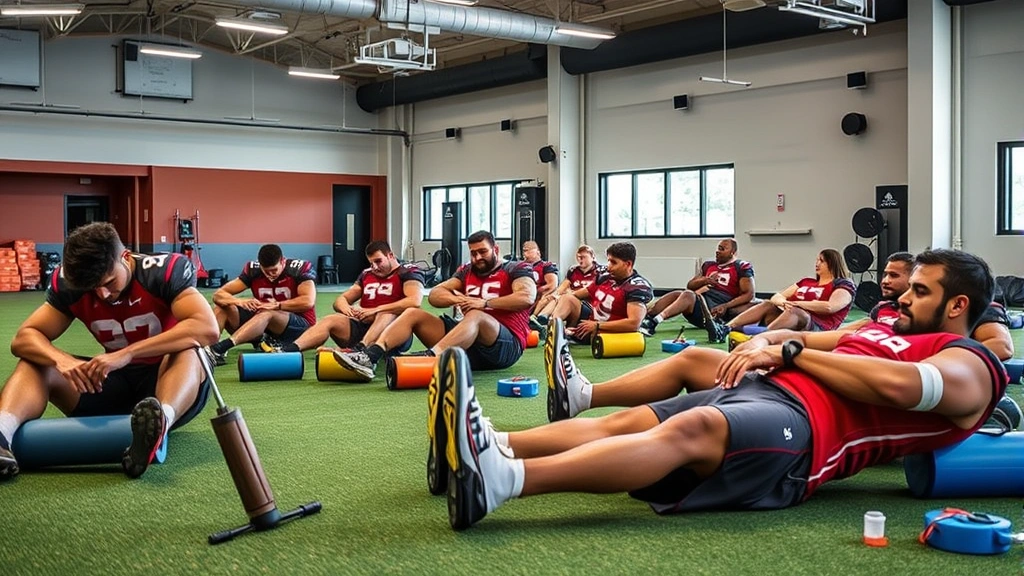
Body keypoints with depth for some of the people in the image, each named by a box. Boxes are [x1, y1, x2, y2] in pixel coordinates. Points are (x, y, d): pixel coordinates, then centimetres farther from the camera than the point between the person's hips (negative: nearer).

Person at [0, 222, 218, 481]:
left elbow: (208, 328, -34)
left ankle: (160, 421, -67)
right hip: (116, 385, 4)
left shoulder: (165, 270, -19)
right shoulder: (70, 284, -6)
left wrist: (127, 353, -40)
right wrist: (61, 360, -31)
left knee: (188, 351, -36)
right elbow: (24, 338, -8)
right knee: (35, 362, -13)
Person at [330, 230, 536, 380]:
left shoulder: (516, 269, 1)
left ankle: (429, 358, -61)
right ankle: (370, 357, -29)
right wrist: (457, 299, -13)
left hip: (506, 345, -6)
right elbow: (434, 295, 8)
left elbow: (527, 298, -20)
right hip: (470, 340, 6)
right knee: (413, 314, -5)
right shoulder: (467, 271, 17)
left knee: (476, 316, -37)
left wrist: (485, 302, -26)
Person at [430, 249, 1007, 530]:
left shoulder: (970, 365, 9)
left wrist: (789, 352, -5)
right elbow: (788, 339, 30)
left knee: (690, 430, -35)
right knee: (627, 422, -13)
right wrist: (763, 344, 4)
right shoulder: (886, 330, 34)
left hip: (804, 425, -9)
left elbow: (894, 385, -14)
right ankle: (488, 445, -28)